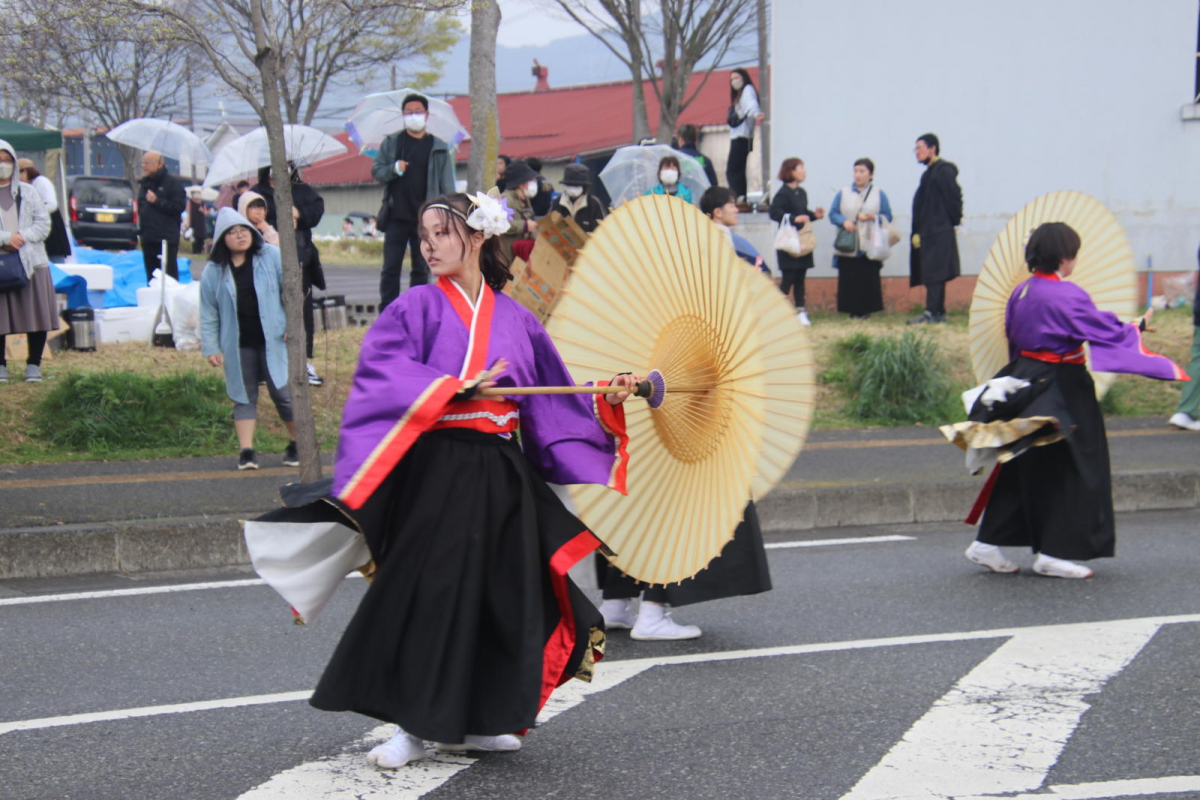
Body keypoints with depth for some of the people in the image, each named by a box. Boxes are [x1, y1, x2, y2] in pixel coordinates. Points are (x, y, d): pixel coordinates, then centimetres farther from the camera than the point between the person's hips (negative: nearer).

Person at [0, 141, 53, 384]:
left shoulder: (28, 192, 12)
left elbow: (43, 224, 6)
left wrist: (21, 238, -10)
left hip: (31, 262, 2)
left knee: (37, 317, 0)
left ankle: (34, 365, 9)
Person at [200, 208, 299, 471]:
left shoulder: (272, 256, 0)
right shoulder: (213, 272, 3)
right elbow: (208, 313, 6)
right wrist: (210, 347, 2)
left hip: (272, 339, -1)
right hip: (238, 345, 2)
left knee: (283, 392, -1)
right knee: (244, 397, 5)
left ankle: (297, 445, 15)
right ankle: (246, 450, 6)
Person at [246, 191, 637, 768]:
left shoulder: (515, 320, 12)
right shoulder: (417, 308, 1)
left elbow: (553, 401, 13)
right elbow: (384, 372, -15)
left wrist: (607, 398, 0)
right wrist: (453, 389, -22)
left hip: (502, 476, 4)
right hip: (435, 470, -4)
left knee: (499, 595, 5)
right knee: (425, 595, -5)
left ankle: (472, 720, 17)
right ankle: (413, 725, 4)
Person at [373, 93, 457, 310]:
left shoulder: (439, 148, 8)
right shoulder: (391, 142, 10)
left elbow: (447, 186, 6)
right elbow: (376, 171, 6)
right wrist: (393, 169, -15)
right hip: (396, 216, 0)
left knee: (421, 269, 5)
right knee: (391, 268, -1)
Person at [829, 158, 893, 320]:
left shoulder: (879, 195, 10)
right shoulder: (843, 194, 12)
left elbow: (887, 217, 6)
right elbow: (833, 214, 8)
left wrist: (873, 217, -13)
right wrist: (844, 221, -12)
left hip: (869, 247, -1)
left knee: (869, 279, -6)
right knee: (849, 279, -6)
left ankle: (866, 310, 2)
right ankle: (853, 311, 1)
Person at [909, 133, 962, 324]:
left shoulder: (943, 170, -11)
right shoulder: (931, 172, 19)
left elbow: (954, 196, -15)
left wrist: (954, 221, -8)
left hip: (938, 232, -10)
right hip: (929, 232, 10)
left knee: (933, 274, -13)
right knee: (933, 275, 11)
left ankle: (931, 313, -17)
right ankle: (939, 313, 15)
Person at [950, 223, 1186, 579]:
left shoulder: (1020, 293, 6)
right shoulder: (1067, 296, -17)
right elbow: (1108, 330, -13)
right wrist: (1137, 326, 5)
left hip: (1025, 384, 8)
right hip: (1063, 387, -8)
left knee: (1022, 469, 14)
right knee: (1070, 470, 3)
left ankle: (989, 543, 13)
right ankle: (1054, 553, 5)